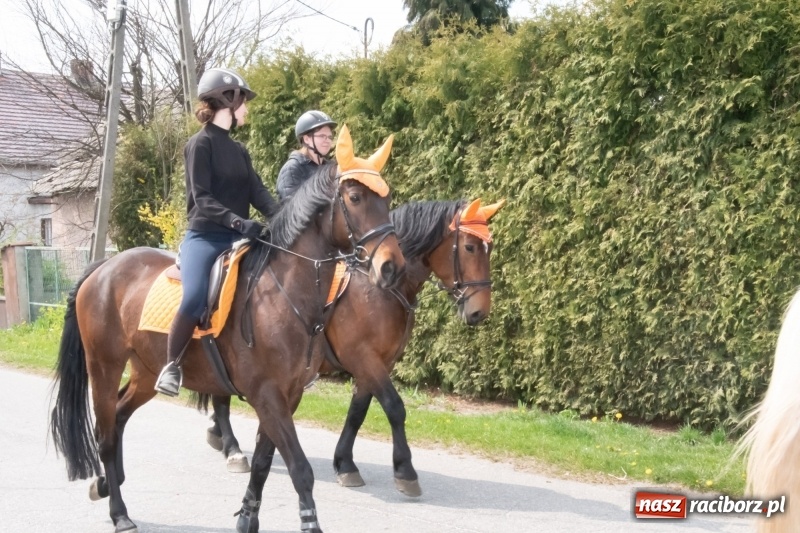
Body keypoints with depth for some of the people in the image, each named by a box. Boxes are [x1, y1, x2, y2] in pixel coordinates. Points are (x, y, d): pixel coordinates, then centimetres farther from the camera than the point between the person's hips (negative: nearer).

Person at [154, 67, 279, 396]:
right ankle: (171, 365, -10)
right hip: (205, 238, -7)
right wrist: (238, 222, -29)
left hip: (237, 240, 7)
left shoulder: (240, 151, 17)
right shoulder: (200, 144, -5)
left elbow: (258, 193, 6)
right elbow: (203, 199, -15)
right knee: (195, 299, -30)